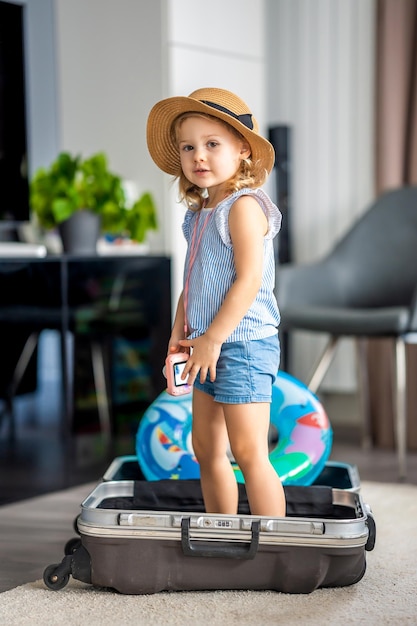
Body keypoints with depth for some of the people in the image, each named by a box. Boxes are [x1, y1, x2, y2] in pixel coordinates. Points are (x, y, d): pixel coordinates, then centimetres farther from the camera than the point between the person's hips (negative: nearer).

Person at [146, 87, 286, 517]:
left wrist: (212, 338, -19)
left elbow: (249, 280, -21)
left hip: (243, 342, -9)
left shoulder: (244, 205, -14)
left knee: (248, 452, -7)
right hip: (209, 346, 9)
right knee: (207, 450, 14)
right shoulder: (198, 214, 13)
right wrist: (178, 339, 9)